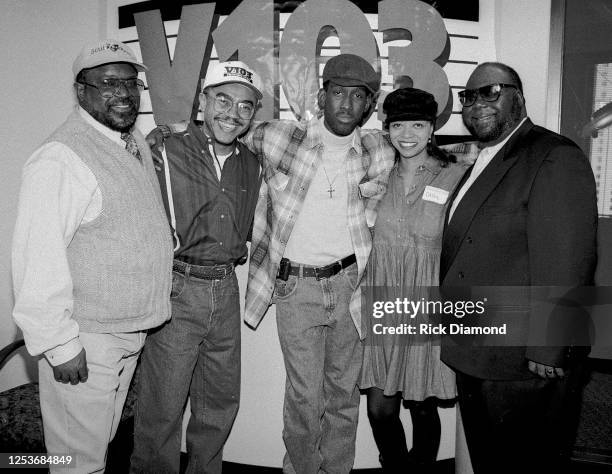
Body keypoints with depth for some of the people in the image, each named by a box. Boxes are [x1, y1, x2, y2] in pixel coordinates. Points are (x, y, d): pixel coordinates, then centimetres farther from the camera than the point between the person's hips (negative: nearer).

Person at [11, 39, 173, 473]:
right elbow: (37, 264, -22)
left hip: (132, 332, 8)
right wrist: (60, 345, -19)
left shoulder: (139, 144, 7)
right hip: (85, 343, -8)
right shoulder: (58, 161, -20)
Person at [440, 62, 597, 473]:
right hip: (472, 355, 8)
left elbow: (567, 261, -21)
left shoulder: (556, 157, -14)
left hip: (525, 364, -8)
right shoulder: (479, 165, 14)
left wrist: (546, 353, -22)